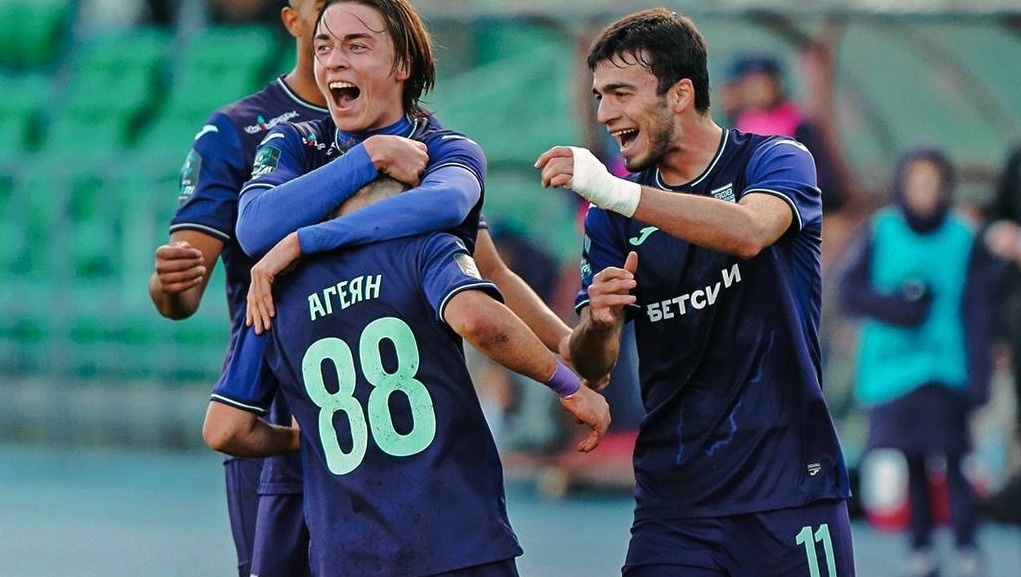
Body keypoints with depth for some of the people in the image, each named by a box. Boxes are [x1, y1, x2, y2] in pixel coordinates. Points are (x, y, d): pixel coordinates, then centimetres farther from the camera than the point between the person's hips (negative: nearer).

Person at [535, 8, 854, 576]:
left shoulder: (776, 161, -1)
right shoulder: (611, 217, 10)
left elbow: (748, 231, -25)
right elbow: (591, 368, 5)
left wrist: (615, 192, -33)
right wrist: (599, 323, -19)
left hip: (790, 489, -3)